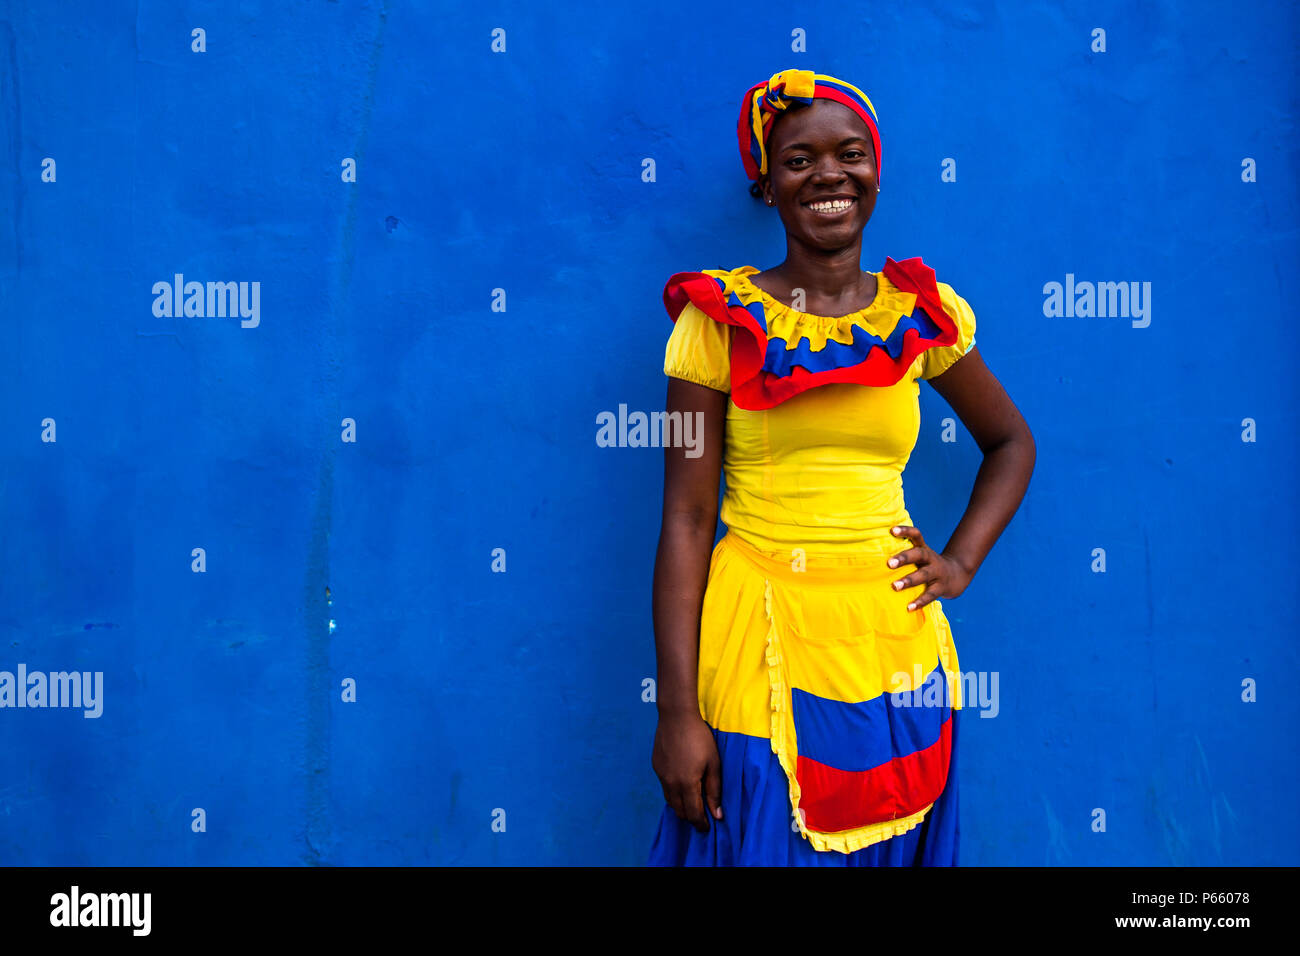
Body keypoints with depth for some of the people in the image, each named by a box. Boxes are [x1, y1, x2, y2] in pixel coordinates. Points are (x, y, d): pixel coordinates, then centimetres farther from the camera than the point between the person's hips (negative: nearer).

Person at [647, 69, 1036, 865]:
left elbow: (1011, 443, 20)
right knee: (760, 841, 7)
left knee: (889, 846, 14)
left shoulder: (922, 313, 4)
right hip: (759, 646, -3)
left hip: (895, 642, 3)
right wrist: (677, 711, -12)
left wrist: (961, 562, 4)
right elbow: (686, 517, -7)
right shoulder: (723, 319, -4)